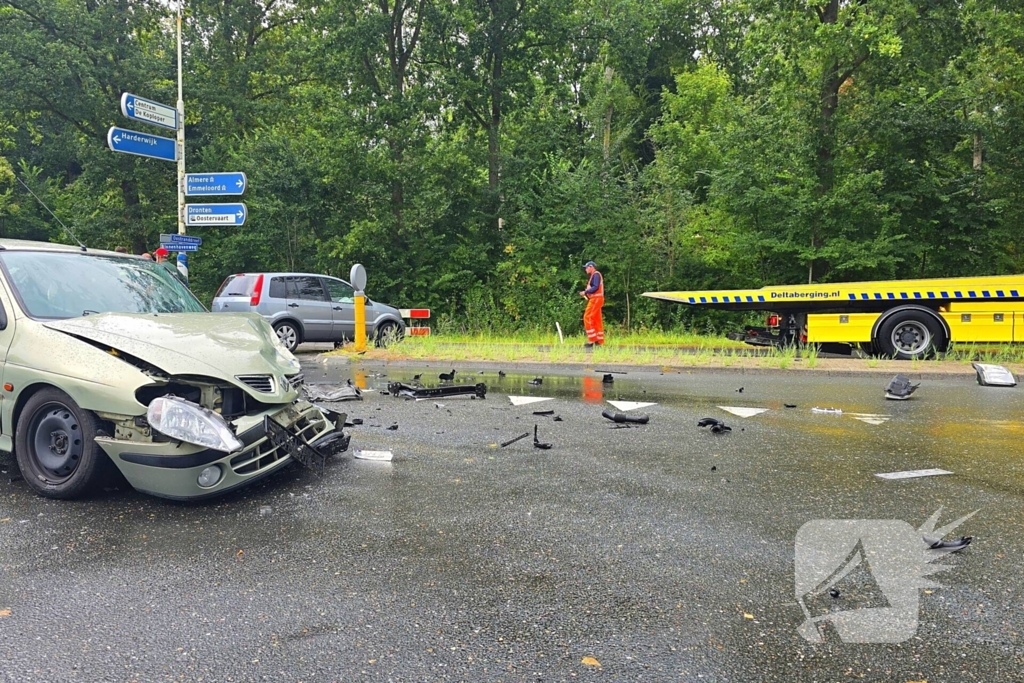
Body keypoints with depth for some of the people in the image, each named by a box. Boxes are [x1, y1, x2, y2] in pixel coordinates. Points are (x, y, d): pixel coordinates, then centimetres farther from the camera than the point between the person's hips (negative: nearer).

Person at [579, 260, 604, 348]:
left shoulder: (596, 274, -8)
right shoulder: (594, 276, 22)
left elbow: (596, 287, -19)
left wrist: (585, 292, -15)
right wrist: (587, 294, 8)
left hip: (596, 299, -10)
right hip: (595, 299, 10)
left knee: (587, 318, -11)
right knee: (597, 320, 9)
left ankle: (592, 340, -12)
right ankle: (599, 340, 11)